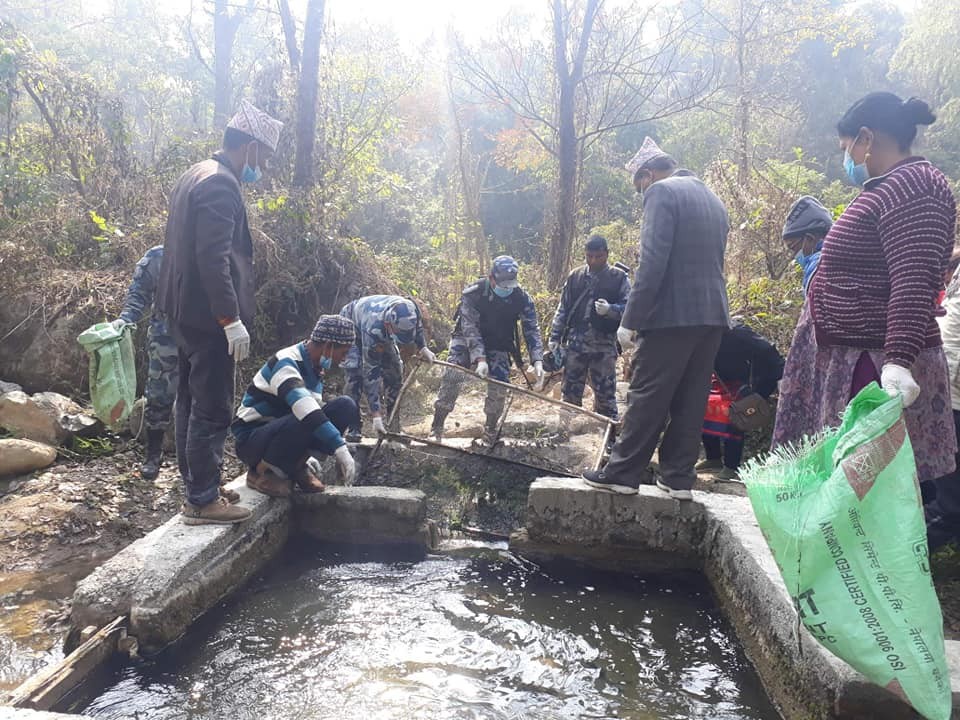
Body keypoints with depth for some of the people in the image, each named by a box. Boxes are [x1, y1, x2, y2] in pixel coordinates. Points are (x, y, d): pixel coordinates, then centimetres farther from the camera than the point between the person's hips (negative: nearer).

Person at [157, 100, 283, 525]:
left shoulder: (196, 176, 16)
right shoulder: (221, 185, -16)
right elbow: (214, 259, -24)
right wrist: (231, 320, -24)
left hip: (185, 311, 11)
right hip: (207, 315, -11)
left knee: (192, 402, 16)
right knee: (213, 410, -4)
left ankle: (197, 487, 27)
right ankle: (203, 501, 5)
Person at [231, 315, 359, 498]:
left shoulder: (314, 368, 4)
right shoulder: (286, 363, -23)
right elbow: (303, 409, -38)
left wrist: (306, 455, 14)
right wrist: (340, 447, -41)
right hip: (251, 440, -7)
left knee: (345, 406, -11)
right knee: (303, 421, -38)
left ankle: (297, 467, -1)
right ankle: (261, 471, -12)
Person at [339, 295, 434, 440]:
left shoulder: (411, 310, -36)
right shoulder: (373, 330, -47)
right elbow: (371, 373, -43)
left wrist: (423, 348, -8)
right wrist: (376, 415, -43)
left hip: (382, 332, 5)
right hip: (352, 325, -5)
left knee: (395, 371, -5)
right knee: (355, 373, -24)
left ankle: (393, 426, 4)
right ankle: (353, 429, -15)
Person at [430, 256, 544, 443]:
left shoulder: (522, 299, -17)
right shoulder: (473, 293, -25)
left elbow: (532, 329, -17)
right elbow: (470, 329, -27)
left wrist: (537, 361, -30)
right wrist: (480, 359, -38)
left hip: (497, 346, 2)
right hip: (467, 340, -2)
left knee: (499, 387, -12)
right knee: (452, 375, -21)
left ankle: (490, 428, 13)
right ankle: (437, 425, -9)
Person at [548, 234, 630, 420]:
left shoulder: (619, 277, 2)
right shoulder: (575, 277, 10)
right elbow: (562, 310, 12)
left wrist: (610, 309, -22)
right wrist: (555, 337, 6)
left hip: (604, 344, -2)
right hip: (576, 343, 3)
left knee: (606, 394, 2)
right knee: (570, 392, 8)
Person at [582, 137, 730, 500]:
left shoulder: (661, 193, -7)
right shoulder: (713, 200, 20)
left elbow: (653, 261, -17)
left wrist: (630, 319, -15)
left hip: (671, 314, -8)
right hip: (712, 316, 8)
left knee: (647, 398, -2)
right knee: (691, 400, 10)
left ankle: (623, 473, 6)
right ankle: (679, 477, 14)